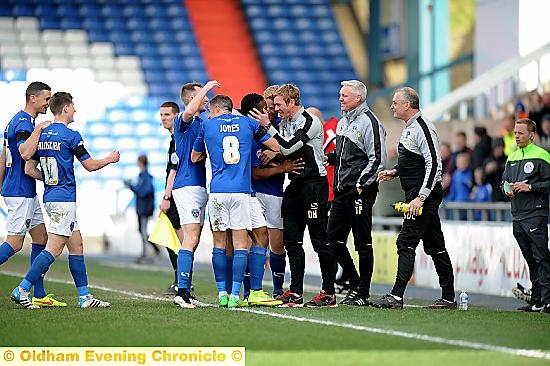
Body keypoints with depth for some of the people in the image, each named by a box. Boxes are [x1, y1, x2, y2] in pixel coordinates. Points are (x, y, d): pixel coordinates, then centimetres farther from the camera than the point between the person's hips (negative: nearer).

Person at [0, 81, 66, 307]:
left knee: (41, 238, 9)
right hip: (20, 192, -11)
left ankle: (39, 295, 10)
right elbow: (26, 153, -35)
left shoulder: (19, 121, 16)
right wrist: (38, 129, -24)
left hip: (27, 193, 11)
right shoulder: (23, 123, -16)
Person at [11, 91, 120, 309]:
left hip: (50, 197, 9)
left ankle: (84, 296, 12)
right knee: (53, 249, -9)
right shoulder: (70, 136, -11)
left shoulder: (41, 135, 10)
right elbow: (90, 165, -5)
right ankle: (22, 290, -13)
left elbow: (29, 169, 10)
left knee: (76, 246, 12)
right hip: (64, 198, -9)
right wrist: (110, 159, 13)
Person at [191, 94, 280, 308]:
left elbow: (194, 157, 20)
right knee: (240, 244, 0)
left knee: (219, 244, 9)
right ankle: (235, 295, -7)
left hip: (217, 192, 0)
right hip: (242, 191, 0)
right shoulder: (248, 123, 9)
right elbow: (276, 147, 12)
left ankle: (222, 293, 8)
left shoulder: (207, 126, 8)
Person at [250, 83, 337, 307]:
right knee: (292, 240, 5)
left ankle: (329, 293, 0)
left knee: (320, 240, -5)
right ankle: (295, 293, 7)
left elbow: (288, 147, -20)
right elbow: (282, 152, 20)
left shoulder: (310, 122, -12)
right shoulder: (284, 124, 14)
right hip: (294, 185, 9)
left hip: (314, 183, -9)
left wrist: (268, 126, -17)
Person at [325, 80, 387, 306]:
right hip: (341, 191, 9)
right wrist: (329, 157, 9)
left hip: (361, 192, -9)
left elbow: (377, 159, -14)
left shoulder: (369, 123, -10)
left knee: (363, 243, -3)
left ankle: (363, 293, 3)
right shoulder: (342, 123, 17)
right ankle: (355, 283, 20)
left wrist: (361, 184, -17)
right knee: (334, 239, 8)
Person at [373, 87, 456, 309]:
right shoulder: (409, 128, 16)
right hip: (417, 195, 10)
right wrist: (394, 172, 13)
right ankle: (448, 298, 13)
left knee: (406, 243, -13)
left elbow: (434, 165, -21)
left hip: (425, 196, -10)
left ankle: (396, 296, -15)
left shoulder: (423, 128, -15)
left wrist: (420, 198, -24)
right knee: (434, 246, 10)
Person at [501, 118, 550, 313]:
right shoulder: (512, 157, 18)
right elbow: (504, 180, 27)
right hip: (517, 215, 7)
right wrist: (506, 189, 6)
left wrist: (530, 187, -15)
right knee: (530, 259, 9)